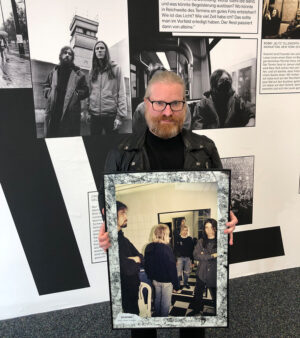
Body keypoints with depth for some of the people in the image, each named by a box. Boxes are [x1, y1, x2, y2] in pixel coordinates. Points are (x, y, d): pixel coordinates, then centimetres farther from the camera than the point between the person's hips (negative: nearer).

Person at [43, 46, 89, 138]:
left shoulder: (78, 74, 7)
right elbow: (46, 86, 25)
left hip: (71, 113, -3)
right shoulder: (54, 71, 17)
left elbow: (85, 91, 5)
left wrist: (76, 94, -11)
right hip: (53, 113, 3)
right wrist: (49, 93, 5)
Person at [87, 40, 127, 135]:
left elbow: (121, 93, -4)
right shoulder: (92, 71, 13)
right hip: (94, 114, 3)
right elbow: (90, 92, 13)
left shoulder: (115, 68, 1)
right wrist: (88, 111, 4)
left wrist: (120, 115, -12)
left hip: (111, 114, -3)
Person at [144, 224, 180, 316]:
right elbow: (172, 268, -20)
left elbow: (147, 265, 7)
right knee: (165, 302, 10)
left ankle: (157, 316, 37)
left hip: (155, 279, 6)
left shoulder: (149, 247, -3)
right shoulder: (166, 249, -24)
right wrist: (176, 284, -11)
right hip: (166, 281, -6)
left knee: (157, 299, 23)